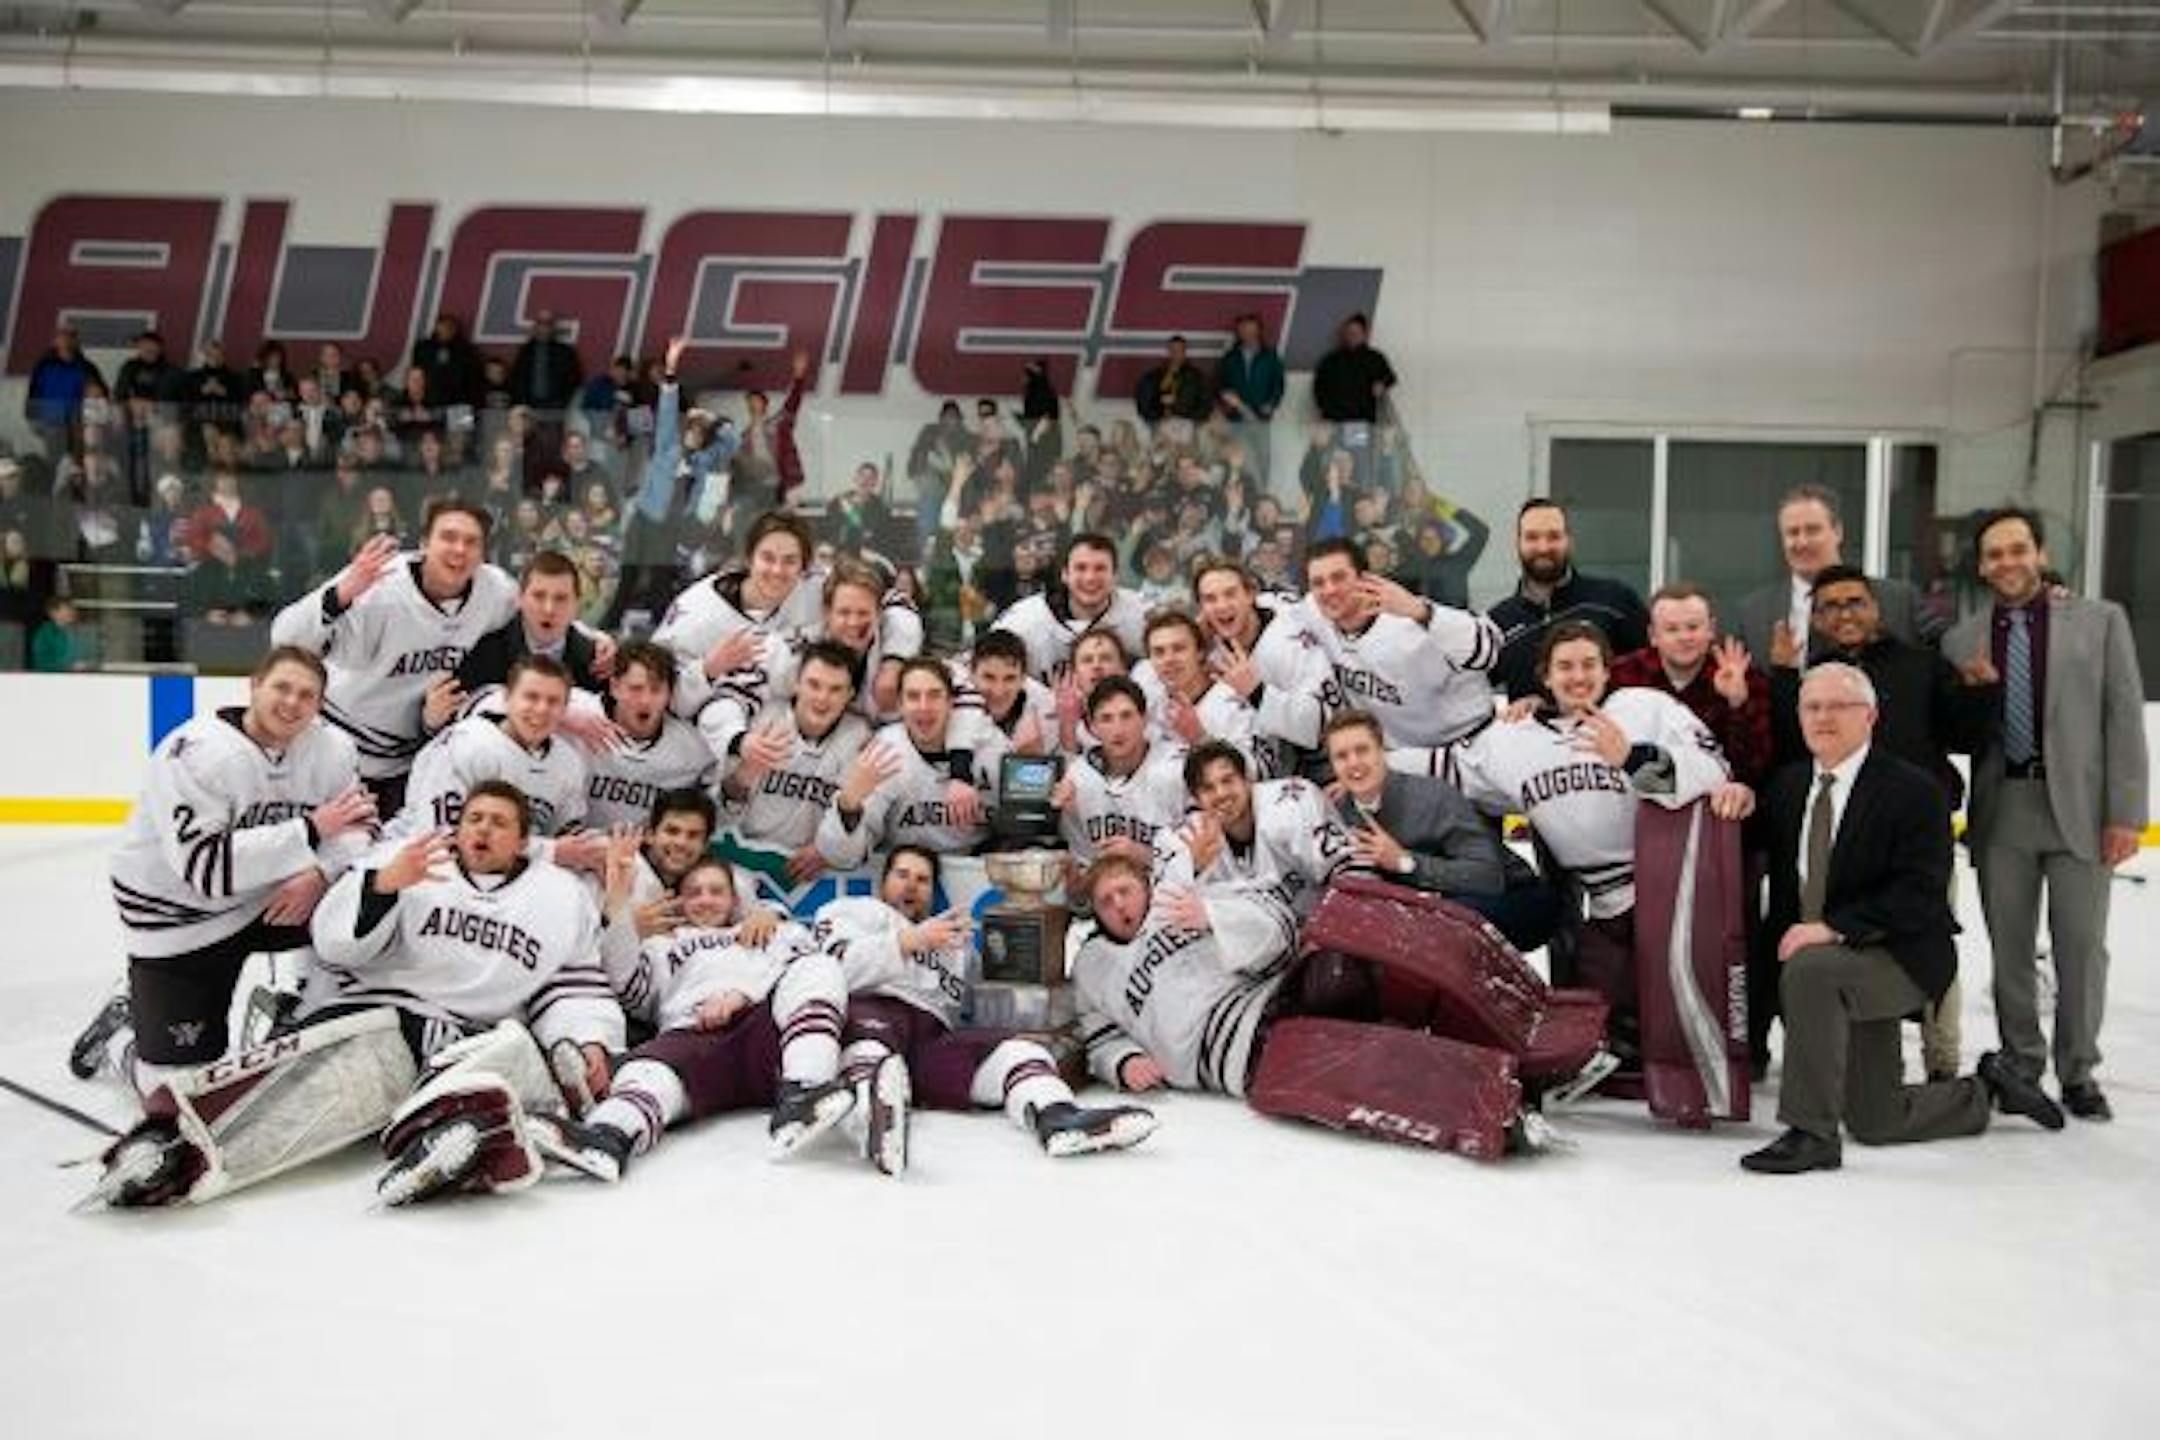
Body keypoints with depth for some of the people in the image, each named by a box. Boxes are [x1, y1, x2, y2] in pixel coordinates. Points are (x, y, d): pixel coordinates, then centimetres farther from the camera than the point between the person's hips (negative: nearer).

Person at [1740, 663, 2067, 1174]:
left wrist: (1835, 929, -27)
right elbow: (1782, 881, 15)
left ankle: (1812, 1133, -27)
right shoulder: (1788, 785, 8)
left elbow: (1920, 893, -19)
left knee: (1810, 969, -37)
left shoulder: (1915, 790, -11)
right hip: (1830, 967, 7)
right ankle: (1987, 1089, 39)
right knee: (1876, 1123, 10)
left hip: (1898, 959, -6)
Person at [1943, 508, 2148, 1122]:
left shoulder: (2101, 621, 4)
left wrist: (2125, 813, -6)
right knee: (2009, 948, 8)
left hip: (2077, 807, -2)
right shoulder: (1962, 641, 8)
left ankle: (2078, 1072, 19)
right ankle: (2021, 1066, 23)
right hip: (2001, 810, 2)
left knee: (2081, 945, 3)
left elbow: (2124, 720, -1)